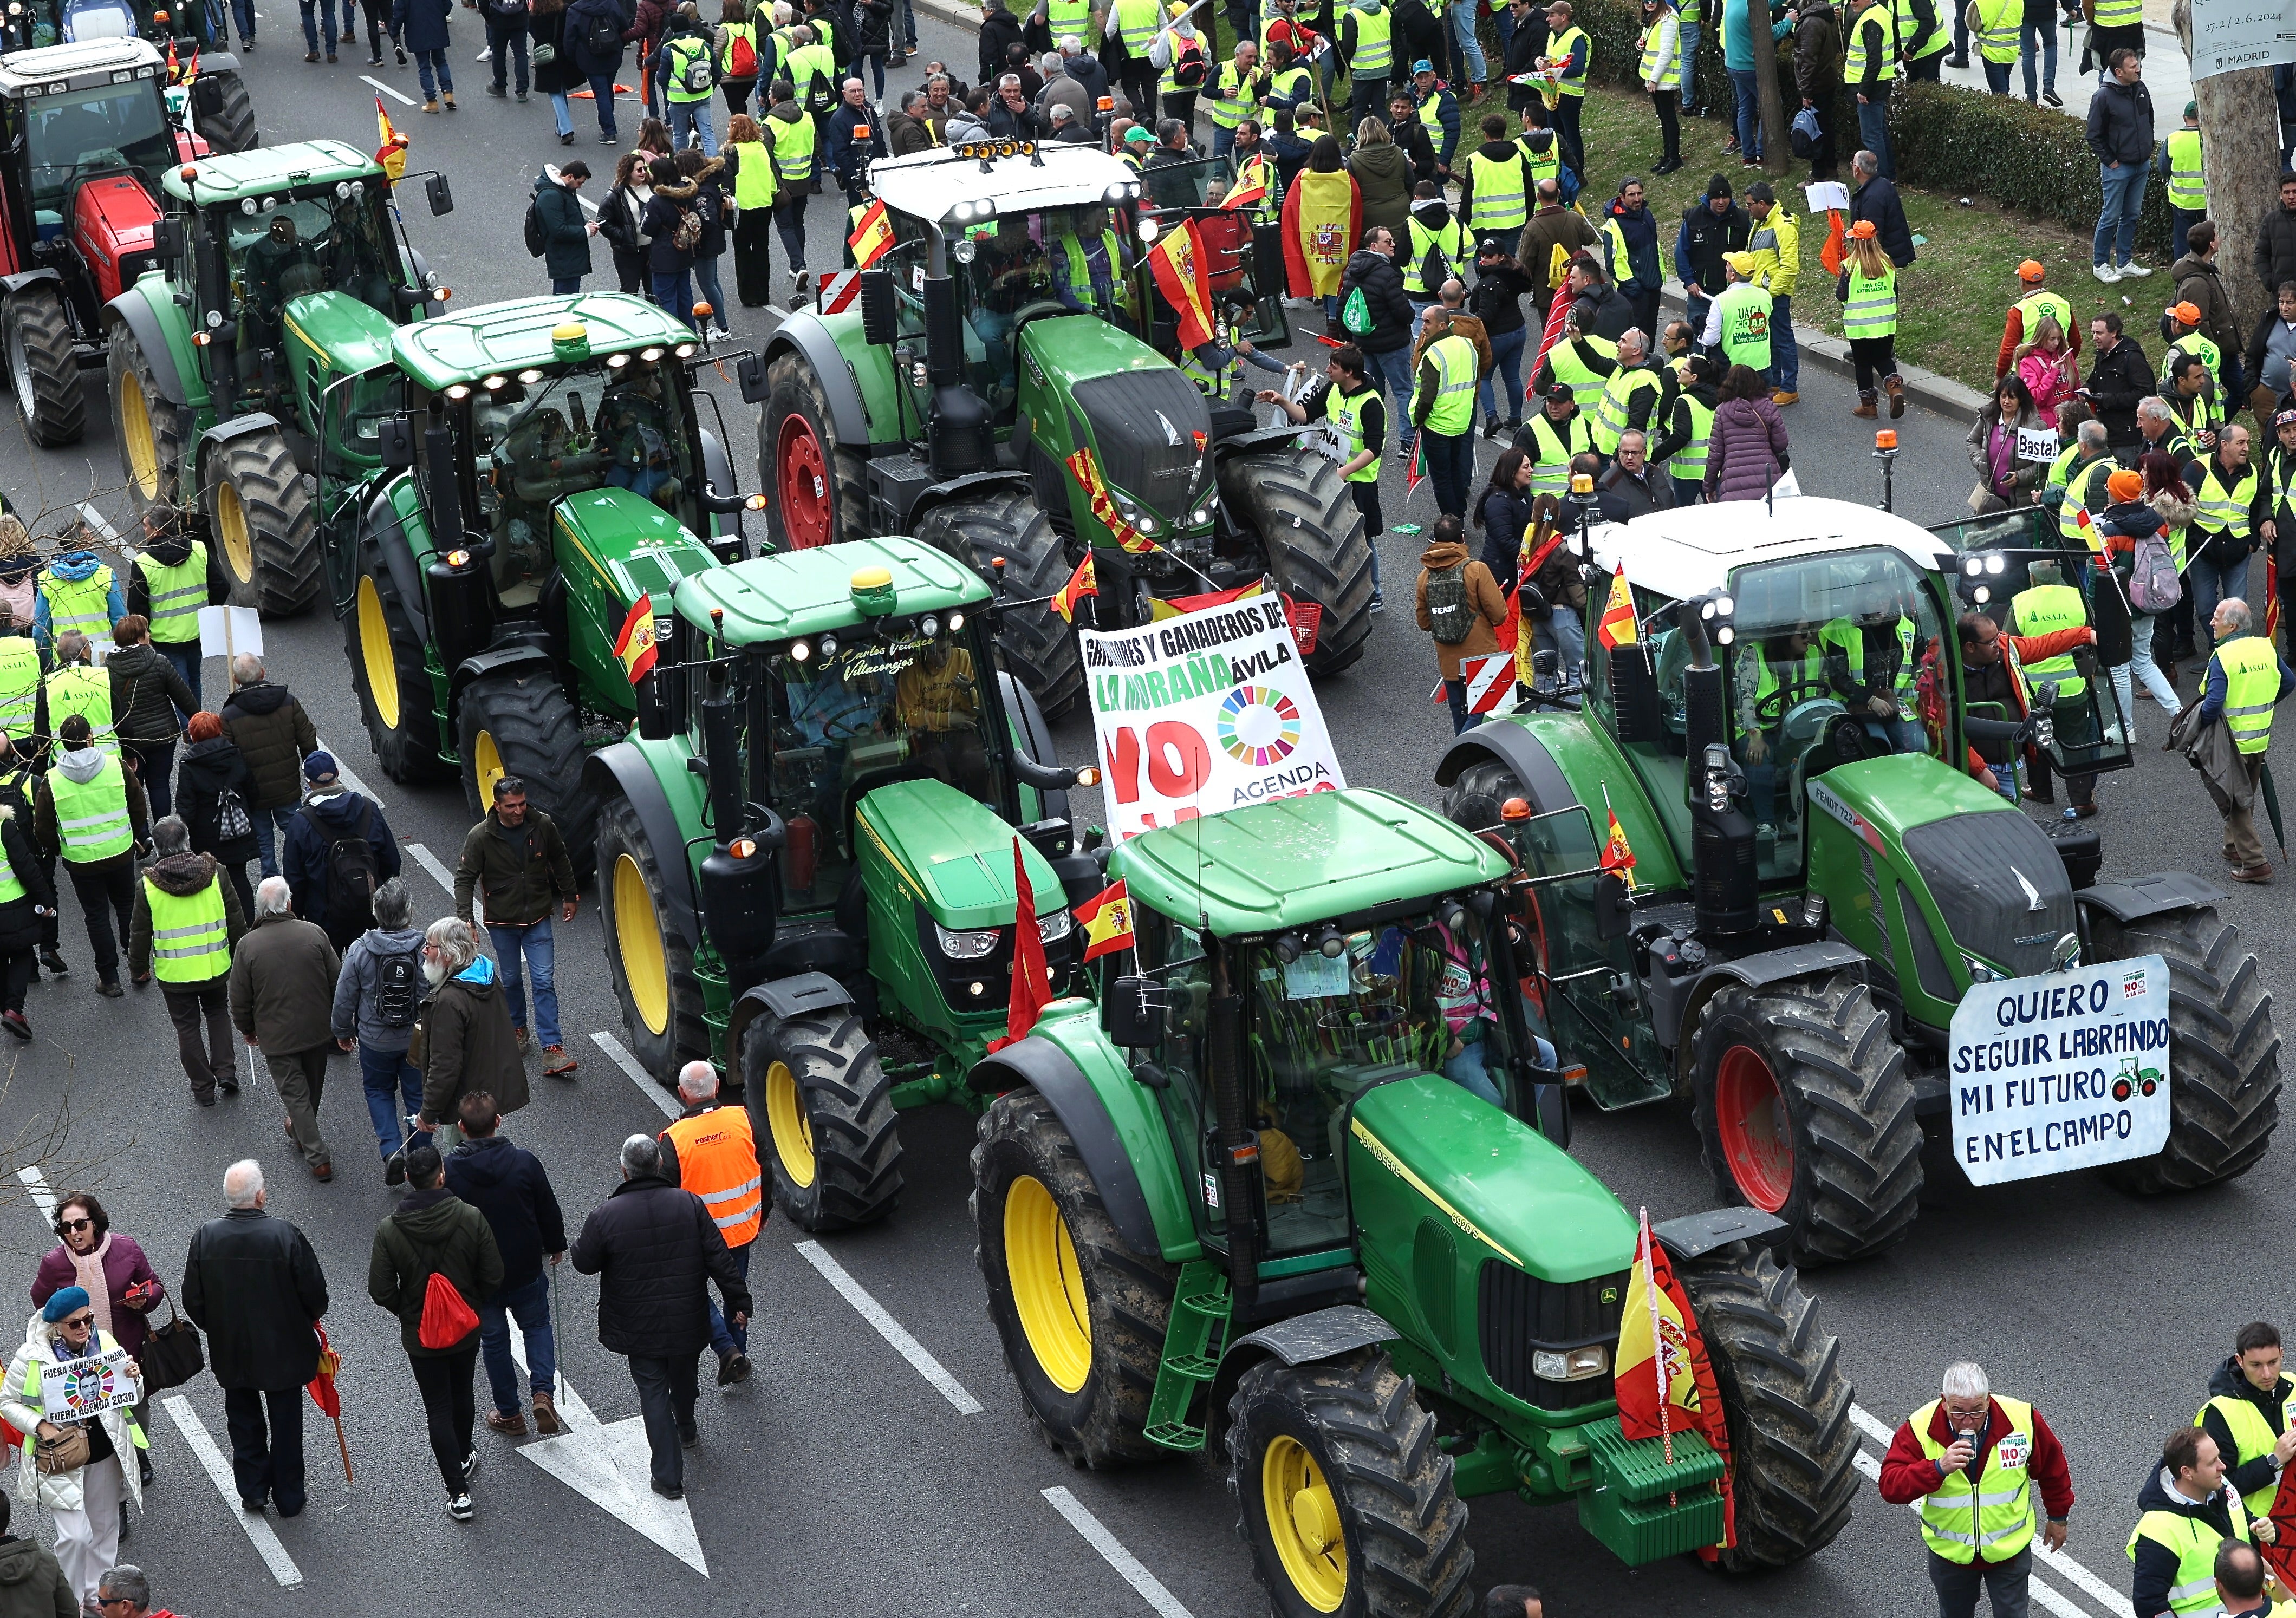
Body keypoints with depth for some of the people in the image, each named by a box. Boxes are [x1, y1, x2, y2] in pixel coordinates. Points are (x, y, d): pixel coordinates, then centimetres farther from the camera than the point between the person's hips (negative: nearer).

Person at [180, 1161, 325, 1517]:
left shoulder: (205, 1237, -13)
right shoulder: (286, 1236, -23)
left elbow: (192, 1300, -4)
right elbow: (315, 1294, -14)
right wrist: (310, 1318, 9)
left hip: (229, 1351, 2)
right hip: (283, 1351, -2)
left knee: (244, 1423, 23)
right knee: (285, 1427, 14)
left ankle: (253, 1491, 30)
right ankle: (288, 1499, 25)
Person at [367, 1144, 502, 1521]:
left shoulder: (389, 1231, -20)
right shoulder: (472, 1218, -19)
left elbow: (381, 1292, -14)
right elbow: (494, 1277, -11)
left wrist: (406, 1312, 6)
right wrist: (475, 1305, 9)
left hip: (420, 1334, -2)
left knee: (439, 1409, 9)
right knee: (463, 1394, 27)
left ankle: (458, 1492, 11)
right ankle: (462, 1456, 49)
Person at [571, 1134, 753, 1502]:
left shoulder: (605, 1217, -19)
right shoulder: (690, 1205, -11)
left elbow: (585, 1263, -5)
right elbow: (719, 1258, -8)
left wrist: (579, 1243, 17)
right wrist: (738, 1301, 2)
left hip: (639, 1329, -3)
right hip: (688, 1324, 3)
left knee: (654, 1394, 8)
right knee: (684, 1379, 27)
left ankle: (669, 1478, 8)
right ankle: (686, 1429, 55)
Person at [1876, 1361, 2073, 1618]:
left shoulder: (2023, 1420, -22)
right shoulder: (1919, 1428, -25)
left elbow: (2052, 1468, -3)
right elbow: (1890, 1487, -29)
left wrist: (2059, 1517, 9)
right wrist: (1938, 1469, -43)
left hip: (2009, 1549, 0)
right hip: (1949, 1550, 1)